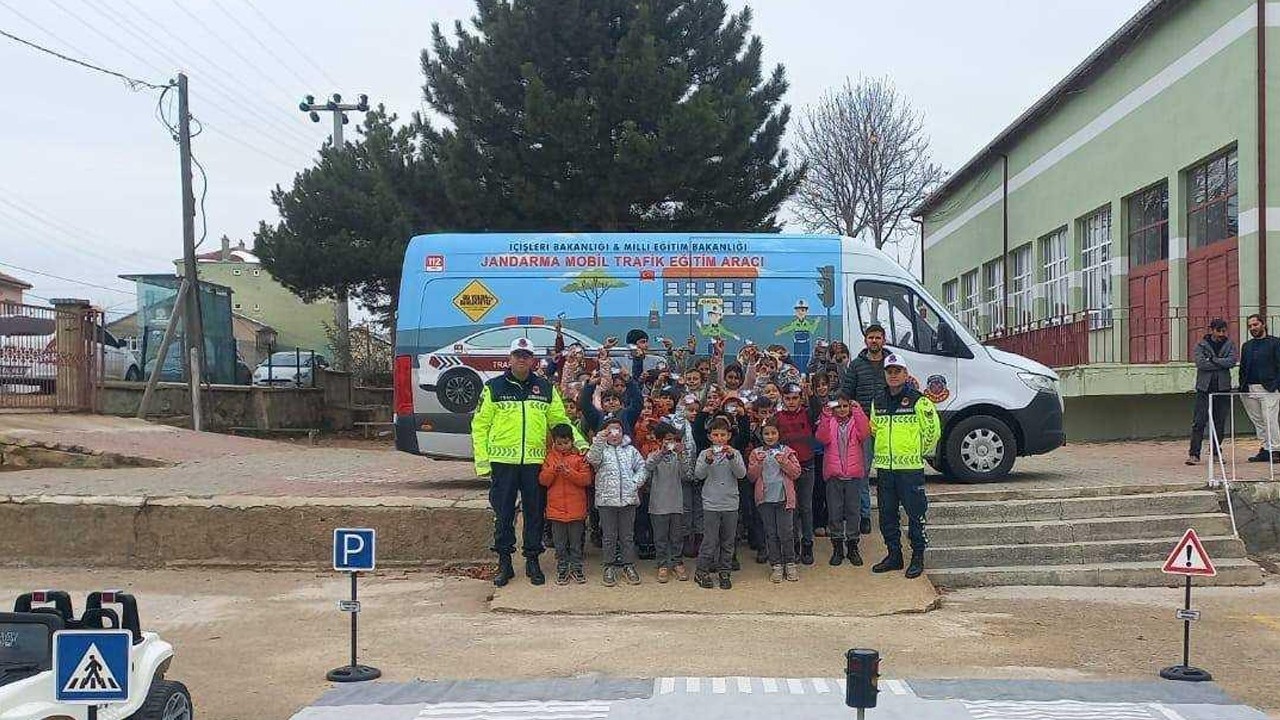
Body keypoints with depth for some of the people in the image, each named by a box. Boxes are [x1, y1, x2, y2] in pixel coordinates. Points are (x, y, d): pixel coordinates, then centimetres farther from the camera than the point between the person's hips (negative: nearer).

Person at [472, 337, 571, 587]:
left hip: (535, 461, 2)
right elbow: (479, 426, 4)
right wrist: (481, 461, -3)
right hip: (502, 461, -2)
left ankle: (532, 561, 20)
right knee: (503, 514, 5)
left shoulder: (546, 388, 9)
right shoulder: (494, 387, 3)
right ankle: (504, 563, 15)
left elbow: (560, 421, 13)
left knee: (535, 513, 8)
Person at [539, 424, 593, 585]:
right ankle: (562, 569, 17)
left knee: (576, 541, 8)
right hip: (556, 508, 1)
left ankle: (576, 568, 18)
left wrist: (569, 472, -20)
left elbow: (586, 479, -8)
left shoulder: (580, 457, -1)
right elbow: (543, 480, 0)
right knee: (559, 543, 8)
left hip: (576, 508, -1)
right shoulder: (550, 457, 5)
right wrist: (553, 469, -17)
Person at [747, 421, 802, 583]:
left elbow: (797, 472, 1)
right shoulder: (756, 453, 7)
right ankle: (776, 565, 12)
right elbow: (751, 476, 5)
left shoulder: (787, 451, 5)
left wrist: (784, 462, -14)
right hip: (765, 498, 1)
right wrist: (758, 463, -11)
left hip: (784, 497, -1)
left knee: (786, 532, -1)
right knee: (770, 533, 5)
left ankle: (790, 564, 11)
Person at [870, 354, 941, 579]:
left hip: (911, 467, -6)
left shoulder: (919, 401, -6)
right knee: (887, 514, 10)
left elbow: (933, 430, -3)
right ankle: (893, 555, 21)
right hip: (884, 467, 6)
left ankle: (918, 557, 9)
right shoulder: (877, 402, 10)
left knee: (915, 514, 0)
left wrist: (919, 452, 3)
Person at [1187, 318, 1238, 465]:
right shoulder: (1201, 345, 4)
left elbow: (1232, 360, -8)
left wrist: (1212, 359, -10)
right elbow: (1200, 363, -11)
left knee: (1220, 422, 6)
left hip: (1223, 388, 2)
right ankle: (1194, 453, -6)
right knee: (1199, 422, -6)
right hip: (1205, 387, -2)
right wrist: (1222, 363, -8)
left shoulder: (1229, 345, 9)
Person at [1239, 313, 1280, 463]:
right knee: (1258, 421, 6)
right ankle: (1265, 449, 11)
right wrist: (1242, 389, 11)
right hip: (1250, 389, 6)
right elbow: (1242, 369, 20)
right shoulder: (1246, 346, 19)